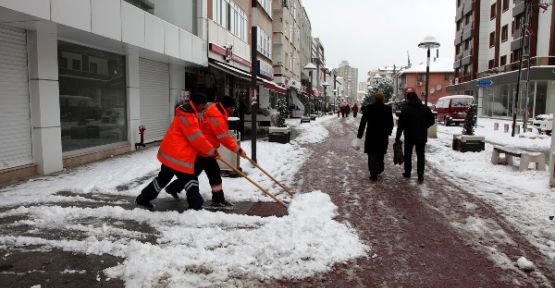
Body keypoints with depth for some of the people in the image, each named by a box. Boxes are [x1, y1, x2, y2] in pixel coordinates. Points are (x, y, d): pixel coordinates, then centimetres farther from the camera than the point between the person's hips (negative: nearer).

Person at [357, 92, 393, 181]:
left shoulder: (368, 108, -6)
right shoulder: (387, 109, -2)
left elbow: (363, 122, -6)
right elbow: (391, 123, 4)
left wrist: (359, 135, -1)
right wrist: (388, 132, 22)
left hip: (371, 135, -2)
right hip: (383, 136, 2)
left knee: (372, 155, 4)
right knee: (380, 153, 20)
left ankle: (373, 174, 0)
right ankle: (379, 169, 30)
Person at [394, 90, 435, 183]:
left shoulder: (406, 109, -10)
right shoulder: (425, 108, 1)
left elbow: (401, 125, -11)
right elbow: (432, 120, 6)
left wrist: (397, 137, -6)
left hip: (409, 136, -2)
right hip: (422, 136, 2)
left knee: (408, 154, 14)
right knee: (420, 155, 7)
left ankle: (407, 173, 22)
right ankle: (420, 176, 0)